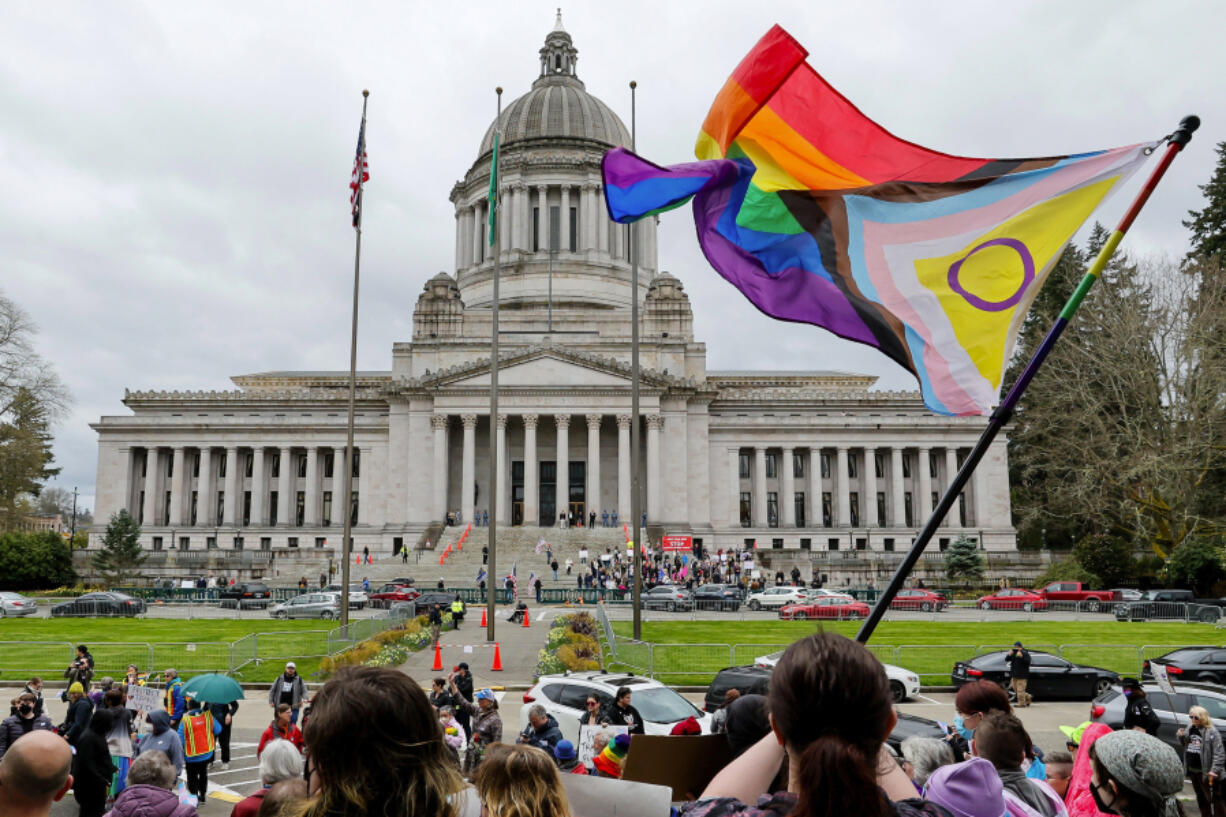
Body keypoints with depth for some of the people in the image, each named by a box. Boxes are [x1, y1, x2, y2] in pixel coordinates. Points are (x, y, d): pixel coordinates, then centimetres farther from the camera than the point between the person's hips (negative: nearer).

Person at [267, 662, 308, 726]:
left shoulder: (299, 679, 5)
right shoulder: (280, 679, 8)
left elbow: (304, 691, 5)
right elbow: (272, 690, 13)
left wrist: (304, 698, -14)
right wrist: (271, 701, 3)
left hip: (293, 707, -1)